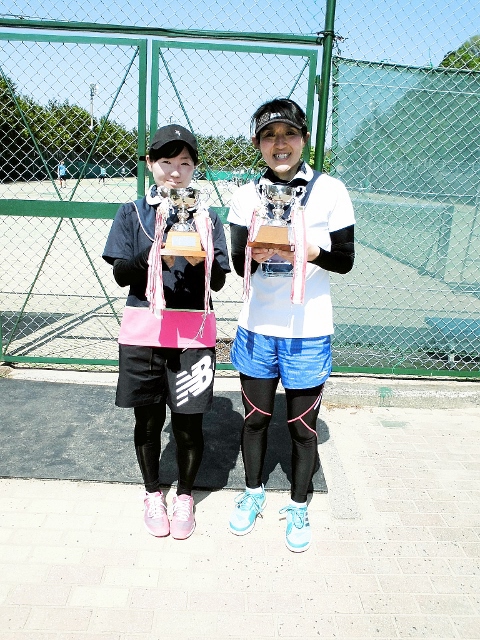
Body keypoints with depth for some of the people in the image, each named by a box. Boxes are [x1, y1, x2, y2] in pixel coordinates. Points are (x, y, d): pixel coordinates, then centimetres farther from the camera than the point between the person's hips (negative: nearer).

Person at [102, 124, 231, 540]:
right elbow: (120, 274, -2)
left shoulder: (207, 216, 5)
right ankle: (153, 493, 37)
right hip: (142, 332, 1)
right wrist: (153, 256, -20)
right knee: (148, 419, 12)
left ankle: (185, 496, 33)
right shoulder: (133, 213, 6)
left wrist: (198, 259, -20)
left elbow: (219, 281, 0)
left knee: (188, 423, 6)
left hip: (193, 333, 0)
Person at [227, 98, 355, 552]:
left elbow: (345, 260, -3)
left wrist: (310, 250, -23)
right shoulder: (247, 195, 1)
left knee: (302, 426, 11)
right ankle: (253, 491, 42)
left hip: (307, 331, -2)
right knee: (255, 416, 16)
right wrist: (256, 252, -21)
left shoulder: (329, 191, -5)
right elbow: (239, 263, 1)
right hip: (257, 326, 2)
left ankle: (297, 506, 35)